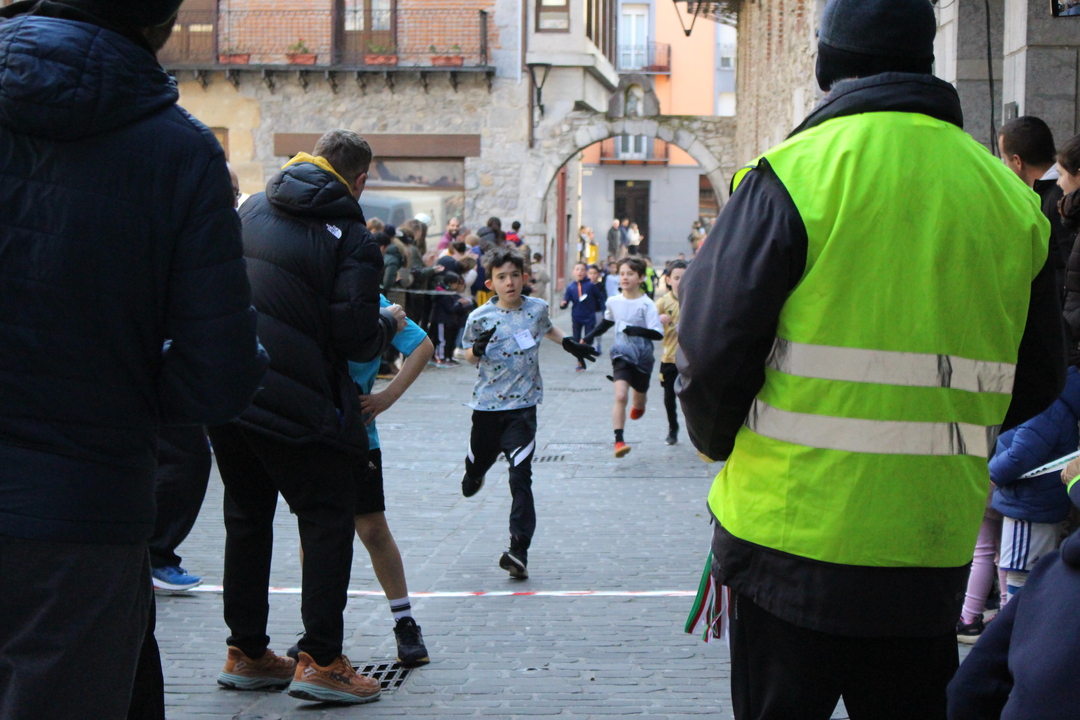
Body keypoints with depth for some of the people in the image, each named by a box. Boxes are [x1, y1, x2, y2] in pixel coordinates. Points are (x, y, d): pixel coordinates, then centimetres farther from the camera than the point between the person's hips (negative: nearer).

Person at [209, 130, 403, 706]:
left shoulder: (251, 210, 10)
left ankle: (246, 653, 24)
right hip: (294, 402, -6)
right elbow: (356, 340, -13)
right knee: (328, 518, 6)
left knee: (247, 517, 17)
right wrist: (391, 322, 7)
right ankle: (319, 660, 1)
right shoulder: (351, 239, -9)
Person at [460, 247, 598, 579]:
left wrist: (570, 344, 21)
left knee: (520, 476, -12)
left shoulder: (537, 308, 0)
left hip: (522, 406, 0)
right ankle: (474, 475, 59)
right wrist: (477, 349, -16)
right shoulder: (480, 317, -8)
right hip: (487, 404, 0)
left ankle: (519, 549, -15)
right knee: (479, 461, 19)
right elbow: (469, 357, 5)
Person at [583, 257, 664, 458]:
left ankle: (640, 403, 57)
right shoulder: (613, 302, -1)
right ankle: (619, 440, -18)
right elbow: (606, 323, 19)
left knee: (639, 396, 18)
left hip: (642, 356, -1)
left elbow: (658, 334, -20)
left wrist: (633, 330, -29)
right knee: (620, 396, -18)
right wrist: (588, 338, 16)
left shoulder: (647, 304, -15)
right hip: (621, 354, 1)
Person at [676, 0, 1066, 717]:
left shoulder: (794, 173, -10)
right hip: (935, 547, 4)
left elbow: (711, 348, -11)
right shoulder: (1008, 195, 5)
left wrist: (722, 444, 8)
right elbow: (1037, 382, 12)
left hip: (794, 532, -4)